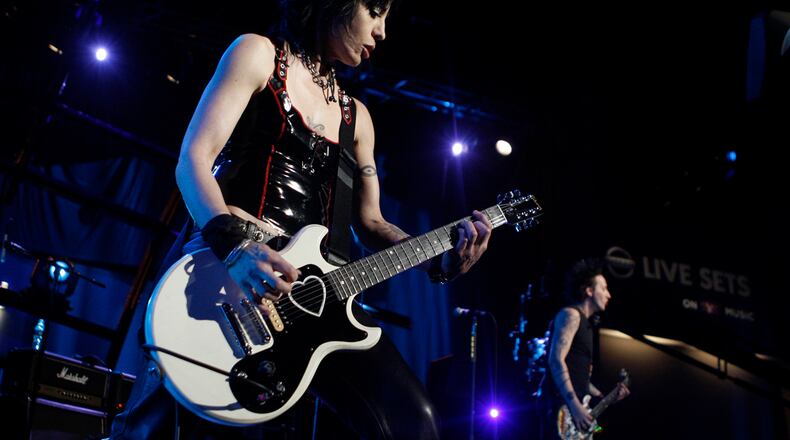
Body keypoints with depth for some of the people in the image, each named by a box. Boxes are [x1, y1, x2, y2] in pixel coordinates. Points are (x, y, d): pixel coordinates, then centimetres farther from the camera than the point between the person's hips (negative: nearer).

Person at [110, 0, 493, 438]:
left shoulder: (355, 116, 22)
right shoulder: (258, 54, 4)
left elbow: (369, 221, 20)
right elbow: (193, 159, -7)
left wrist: (439, 260, 1)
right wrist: (234, 245, -25)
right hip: (223, 264, -5)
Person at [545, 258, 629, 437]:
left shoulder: (585, 323, 23)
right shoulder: (571, 315, -5)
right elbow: (556, 360, -18)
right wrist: (575, 405, -23)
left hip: (576, 409, 10)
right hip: (563, 408, -10)